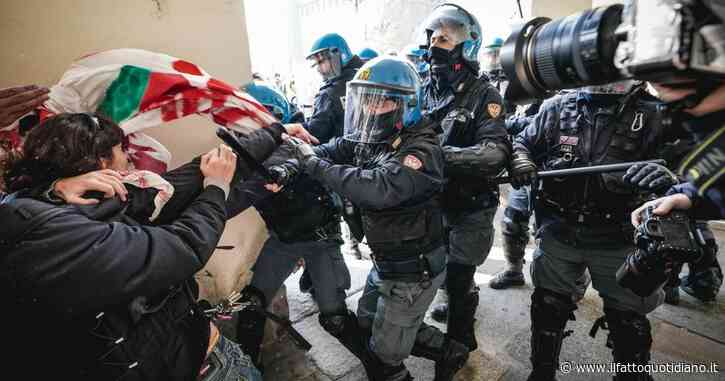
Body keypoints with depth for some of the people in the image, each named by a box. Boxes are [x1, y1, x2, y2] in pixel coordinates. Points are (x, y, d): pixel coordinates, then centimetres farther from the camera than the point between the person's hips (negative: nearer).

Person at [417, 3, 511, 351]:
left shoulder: (482, 94, -15)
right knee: (449, 265, 24)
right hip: (437, 201, 6)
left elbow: (497, 152, -27)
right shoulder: (428, 90, 4)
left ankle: (459, 342, 28)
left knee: (457, 277, 3)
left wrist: (442, 154, -38)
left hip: (471, 207, -6)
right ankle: (464, 302, 53)